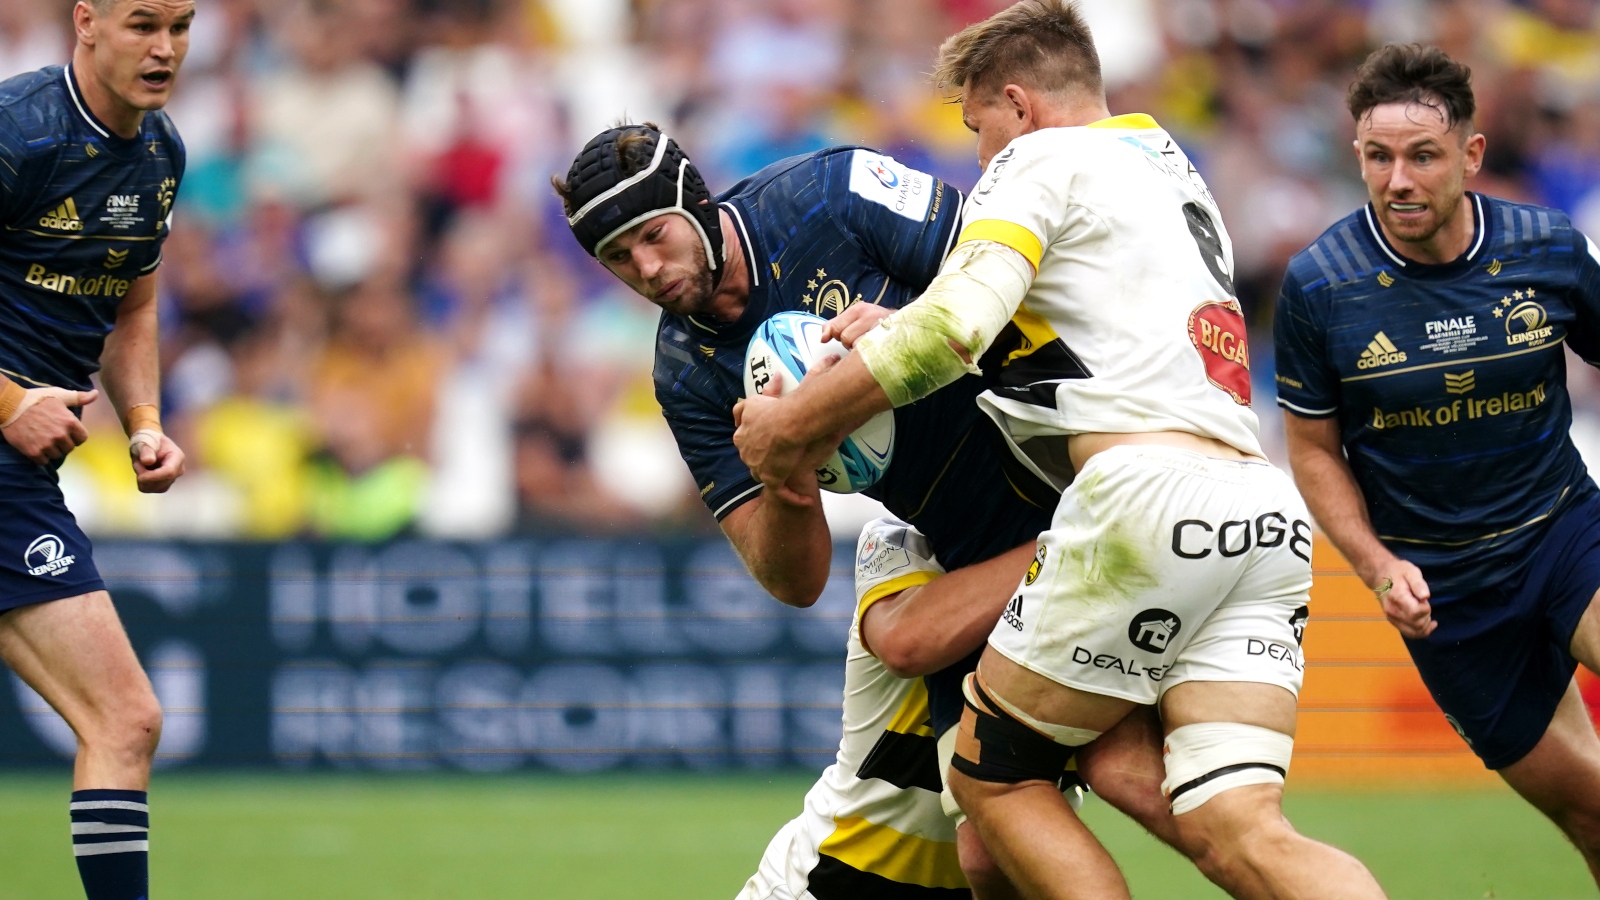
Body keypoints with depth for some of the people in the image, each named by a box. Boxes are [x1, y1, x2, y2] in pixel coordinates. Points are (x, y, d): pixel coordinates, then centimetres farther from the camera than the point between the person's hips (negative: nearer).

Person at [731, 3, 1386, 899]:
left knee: (993, 775, 9)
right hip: (1270, 519, 7)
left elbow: (951, 329, -10)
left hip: (1149, 491, -7)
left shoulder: (1041, 160, 4)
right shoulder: (1176, 173, 30)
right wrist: (894, 336, 32)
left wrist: (792, 424, 1)